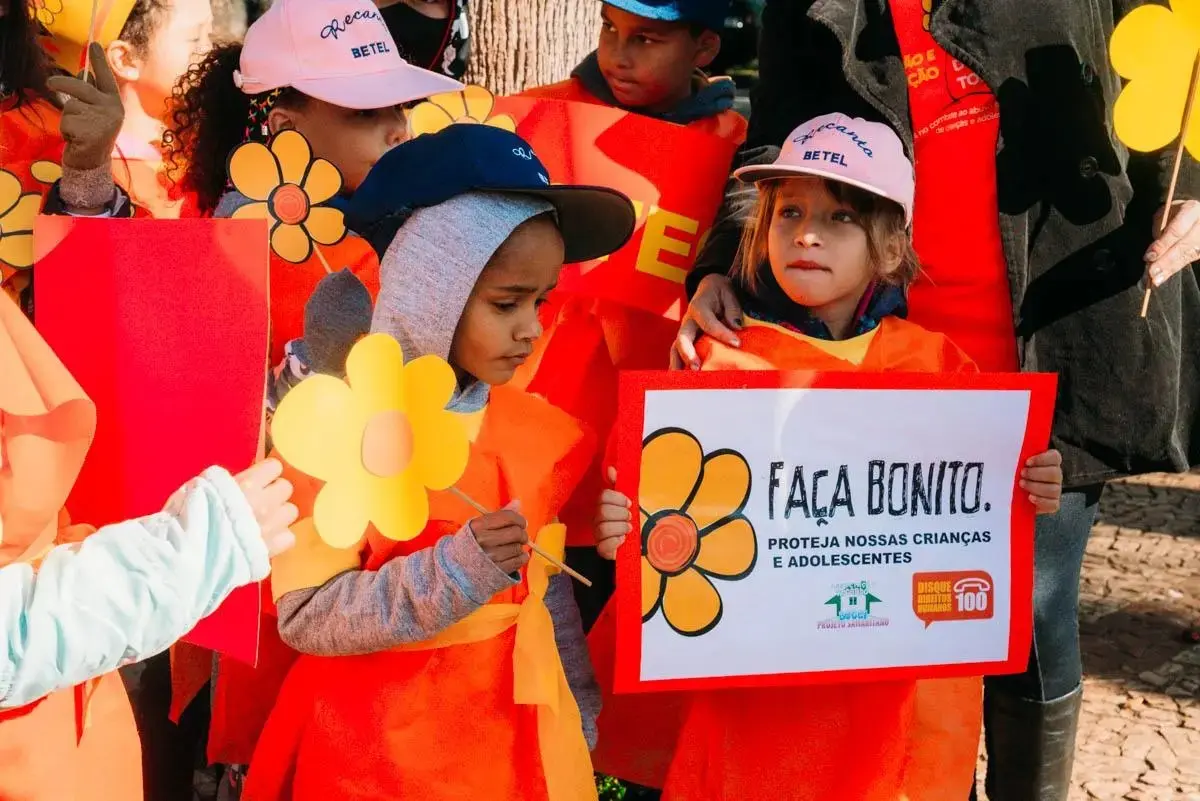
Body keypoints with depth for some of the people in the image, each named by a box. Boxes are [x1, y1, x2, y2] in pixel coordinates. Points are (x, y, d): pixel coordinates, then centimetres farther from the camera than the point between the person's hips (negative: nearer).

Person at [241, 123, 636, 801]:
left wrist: (581, 736, 8)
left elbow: (552, 598, 8)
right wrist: (456, 573, -28)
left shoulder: (542, 432, 0)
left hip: (520, 743, 4)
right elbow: (305, 616, -18)